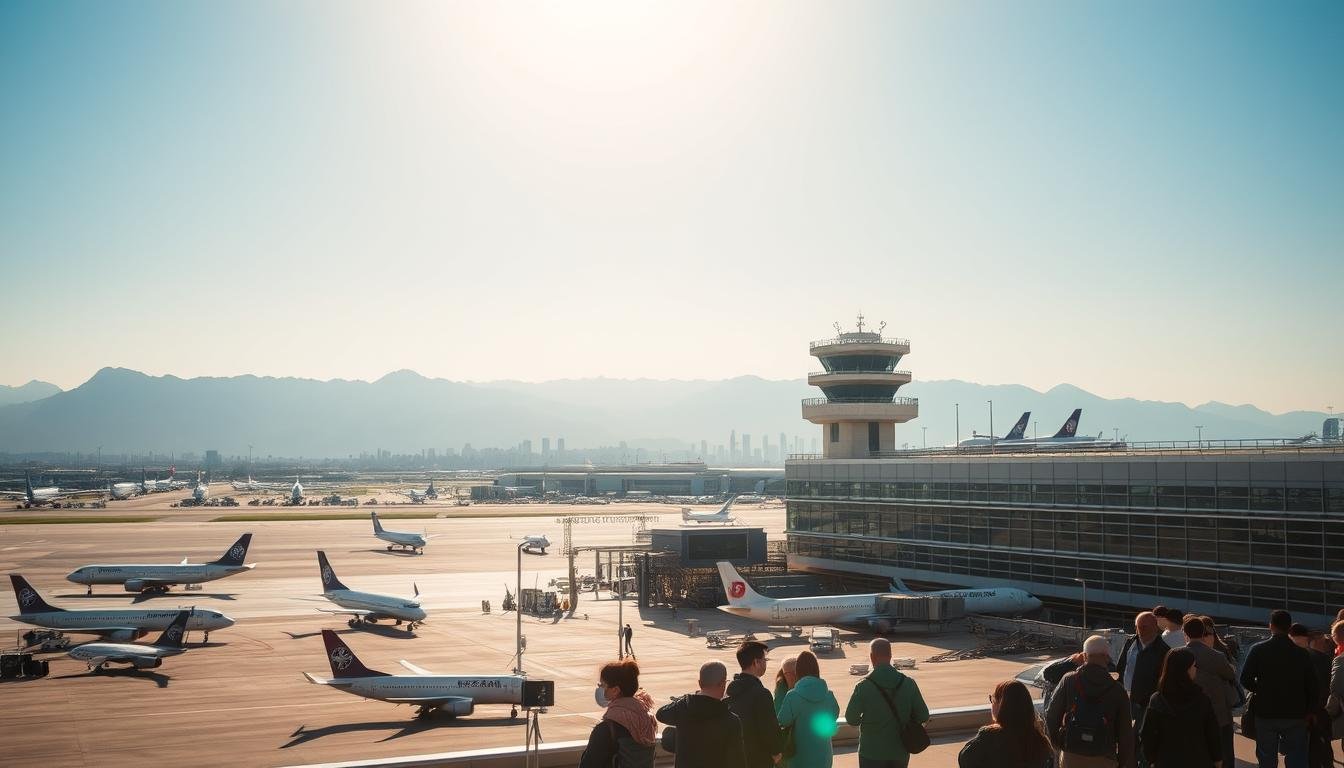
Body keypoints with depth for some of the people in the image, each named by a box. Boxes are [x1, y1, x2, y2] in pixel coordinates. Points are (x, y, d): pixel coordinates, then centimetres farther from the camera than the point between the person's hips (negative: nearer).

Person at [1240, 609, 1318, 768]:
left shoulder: (1258, 650, -8)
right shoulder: (1301, 653, -4)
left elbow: (1246, 681, -9)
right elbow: (1311, 685, -3)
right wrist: (1308, 710, 9)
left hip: (1266, 715, -1)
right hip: (1295, 715, 1)